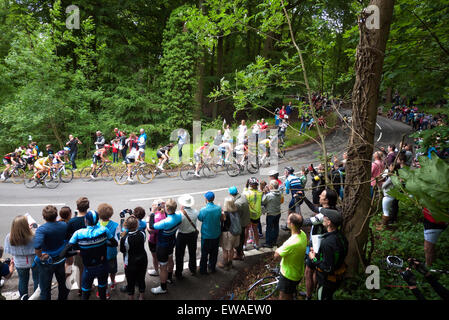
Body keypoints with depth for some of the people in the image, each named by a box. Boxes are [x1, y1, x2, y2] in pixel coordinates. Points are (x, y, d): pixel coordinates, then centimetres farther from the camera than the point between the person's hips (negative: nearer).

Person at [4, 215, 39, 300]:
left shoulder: (9, 237, -27)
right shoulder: (34, 236, -37)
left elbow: (8, 250, -10)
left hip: (19, 263, 2)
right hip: (34, 261, -2)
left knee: (22, 280, 27)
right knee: (37, 279, 24)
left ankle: (23, 297, 46)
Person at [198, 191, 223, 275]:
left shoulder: (203, 210, -24)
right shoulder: (219, 208, -15)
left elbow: (200, 219, -5)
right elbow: (220, 218, -1)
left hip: (206, 236, -3)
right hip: (216, 234, 3)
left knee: (204, 253, 15)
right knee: (214, 252, 21)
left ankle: (203, 270, 27)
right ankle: (212, 268, 36)